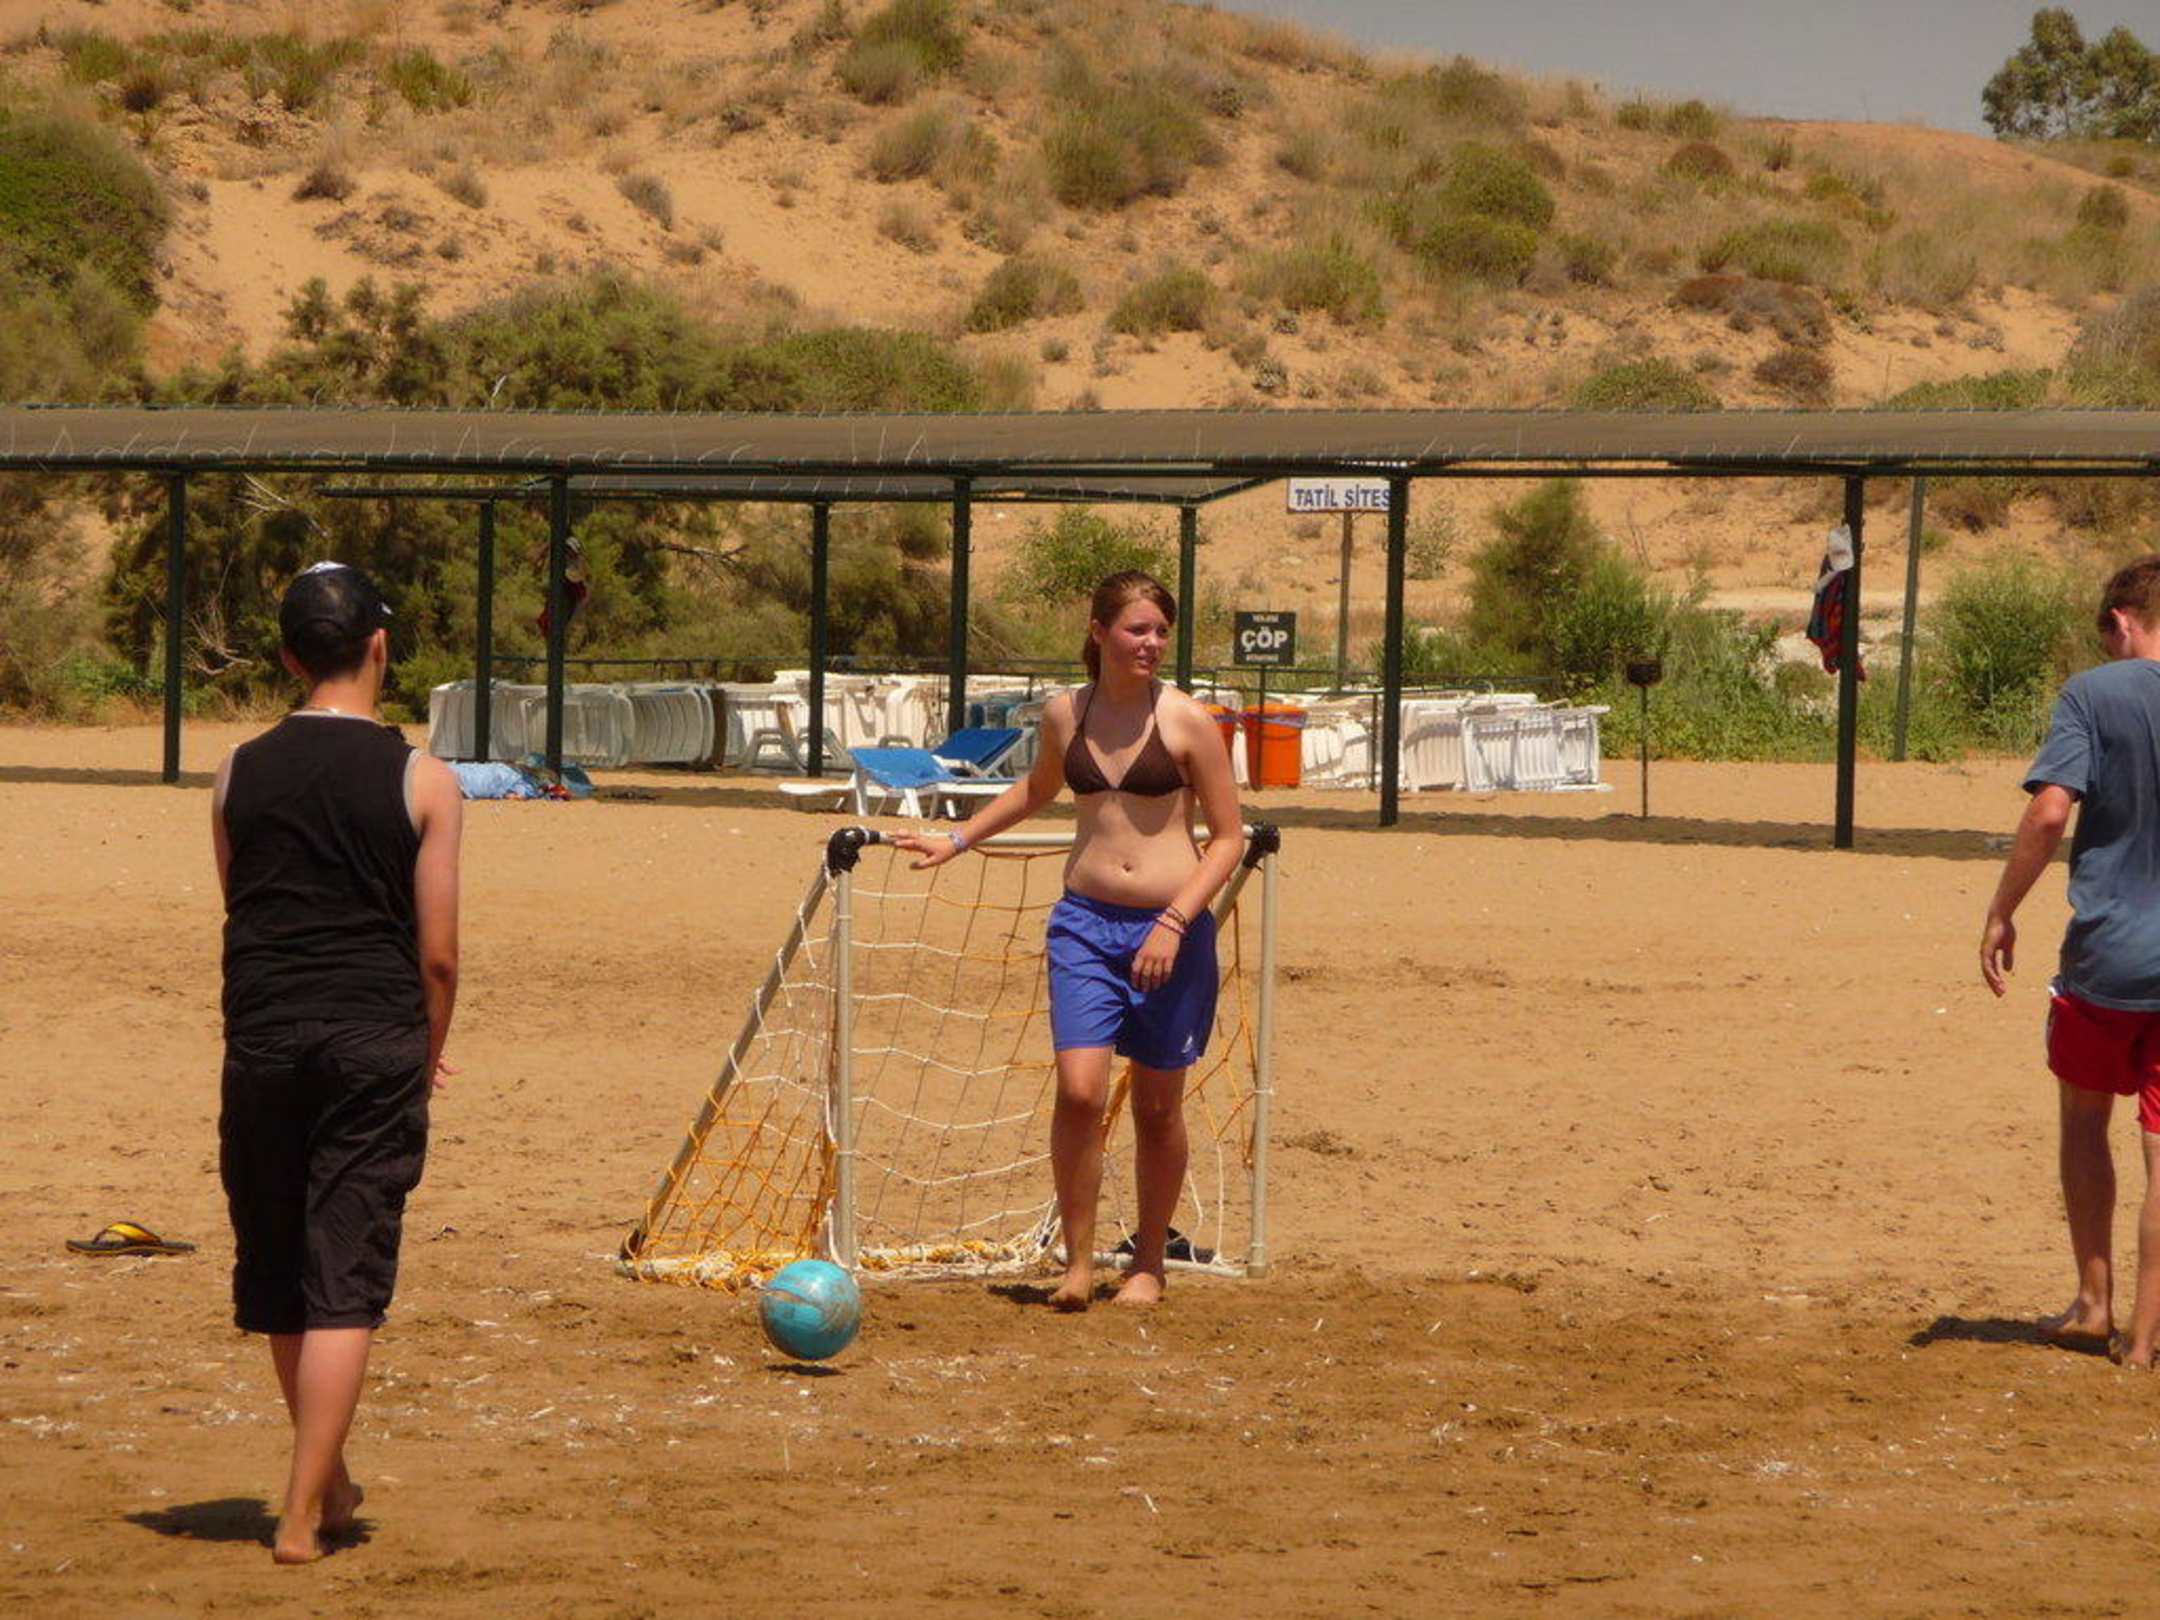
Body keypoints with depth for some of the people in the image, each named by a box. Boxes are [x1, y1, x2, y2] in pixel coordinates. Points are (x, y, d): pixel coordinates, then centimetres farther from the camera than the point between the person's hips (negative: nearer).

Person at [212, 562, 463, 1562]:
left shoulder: (238, 776, 5)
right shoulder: (421, 782, -4)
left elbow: (243, 921, 12)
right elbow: (437, 955, -3)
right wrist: (426, 1059, 14)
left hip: (262, 1040, 3)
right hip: (374, 1044, -3)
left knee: (278, 1275, 16)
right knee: (345, 1281, -1)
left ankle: (327, 1482, 31)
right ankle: (303, 1516, -6)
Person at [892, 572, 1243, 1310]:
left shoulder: (1187, 722, -6)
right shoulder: (1064, 715, 6)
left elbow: (1228, 836, -3)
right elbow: (1038, 790, 28)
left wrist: (1175, 923, -13)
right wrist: (957, 840, 29)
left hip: (1172, 929, -2)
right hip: (1085, 920, 2)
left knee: (1157, 1105, 6)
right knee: (1079, 1089, -13)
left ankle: (1149, 1263, 23)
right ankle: (1078, 1262, -1)